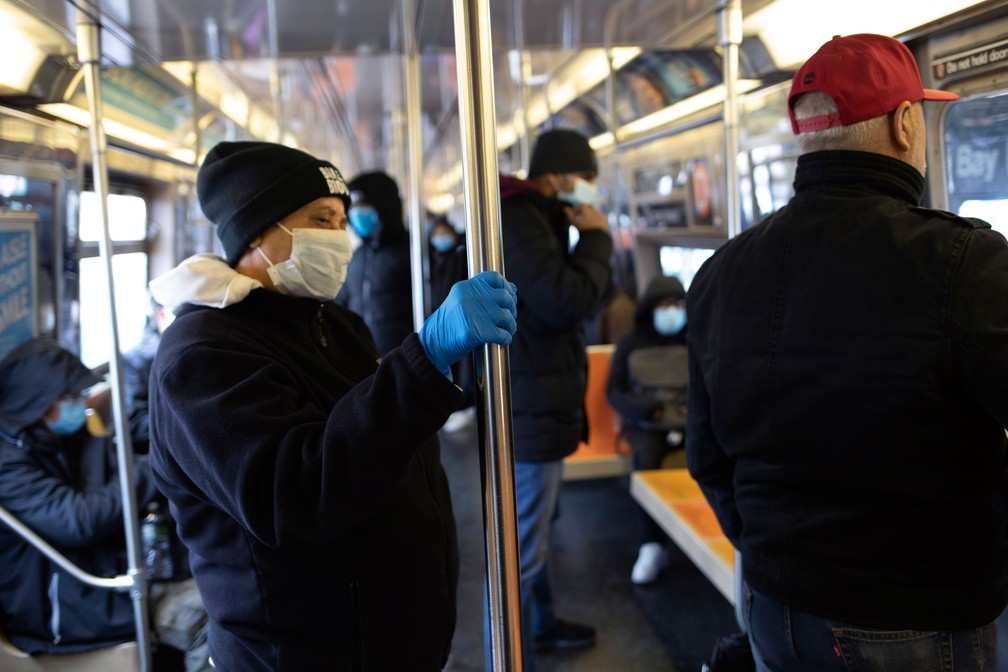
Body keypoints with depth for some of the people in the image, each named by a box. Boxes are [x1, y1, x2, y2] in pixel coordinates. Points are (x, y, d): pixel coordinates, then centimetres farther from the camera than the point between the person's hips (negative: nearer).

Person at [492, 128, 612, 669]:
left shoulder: (533, 218, 17)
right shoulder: (517, 219, -19)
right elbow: (569, 302, -25)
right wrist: (596, 236, -14)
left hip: (541, 405, 12)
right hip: (531, 410, -12)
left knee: (537, 526, 26)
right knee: (523, 549, -3)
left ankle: (540, 624, 44)